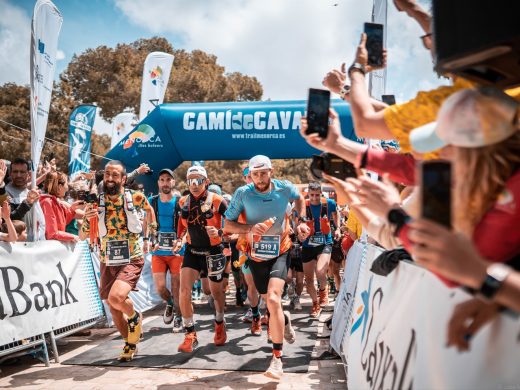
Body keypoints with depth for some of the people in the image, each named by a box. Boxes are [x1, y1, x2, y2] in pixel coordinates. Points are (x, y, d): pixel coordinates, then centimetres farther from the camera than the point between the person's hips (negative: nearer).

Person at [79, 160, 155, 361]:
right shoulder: (95, 203, -3)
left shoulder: (135, 198, -7)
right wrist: (87, 219, -21)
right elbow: (82, 237, -4)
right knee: (114, 310, 12)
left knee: (116, 297, -28)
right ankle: (130, 344, 37)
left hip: (131, 261, -4)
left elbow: (149, 209, 18)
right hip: (108, 263, 4)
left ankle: (135, 317, 6)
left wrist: (150, 228, 10)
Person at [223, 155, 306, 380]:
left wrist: (301, 222, 2)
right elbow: (227, 226, -10)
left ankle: (277, 358, -14)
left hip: (280, 253, -2)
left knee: (273, 299, -22)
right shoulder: (243, 193, -13)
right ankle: (284, 319, 53)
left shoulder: (285, 188, -10)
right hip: (256, 256, 2)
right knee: (270, 301, 15)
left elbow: (299, 198, 14)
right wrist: (250, 228, -26)